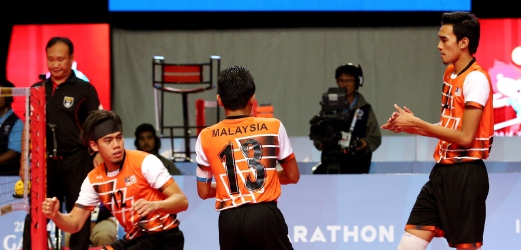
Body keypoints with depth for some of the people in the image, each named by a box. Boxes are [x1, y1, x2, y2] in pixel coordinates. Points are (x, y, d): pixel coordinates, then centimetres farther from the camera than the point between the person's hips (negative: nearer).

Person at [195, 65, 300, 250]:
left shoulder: (206, 137, 3)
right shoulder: (273, 127, 1)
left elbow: (204, 192, 9)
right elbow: (293, 176, 10)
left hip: (229, 220, 2)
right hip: (265, 215, -2)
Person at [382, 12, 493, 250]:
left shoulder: (476, 78, -16)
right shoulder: (450, 74, 13)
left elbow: (465, 136, -21)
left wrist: (417, 123, -16)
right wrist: (411, 126, 5)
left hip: (465, 175, -9)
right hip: (442, 171, 9)